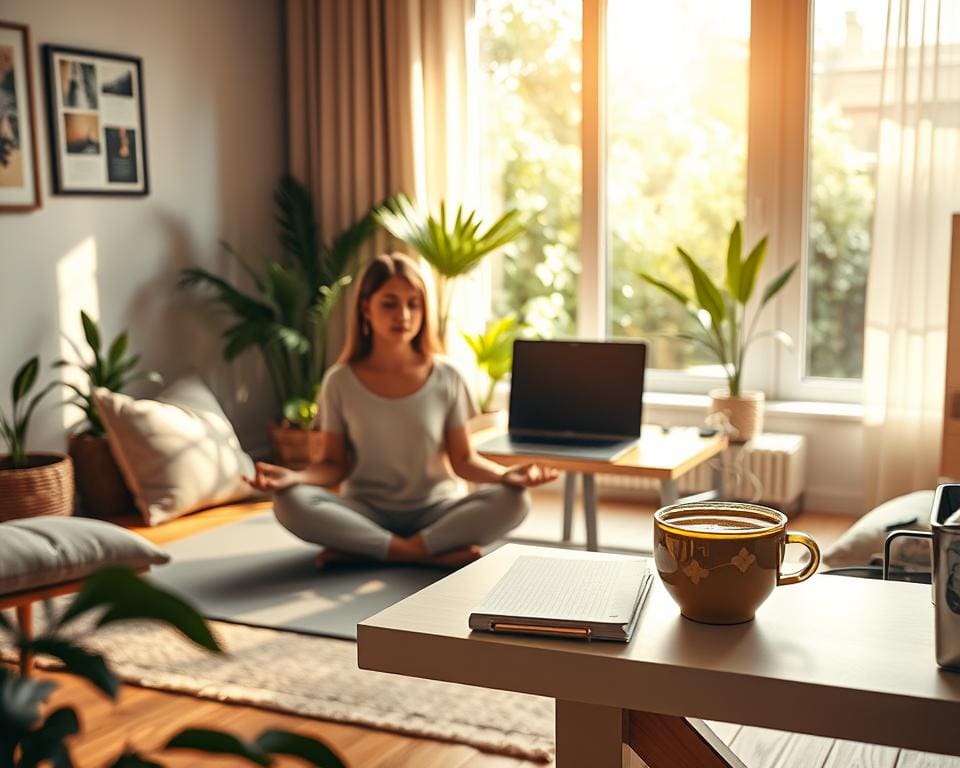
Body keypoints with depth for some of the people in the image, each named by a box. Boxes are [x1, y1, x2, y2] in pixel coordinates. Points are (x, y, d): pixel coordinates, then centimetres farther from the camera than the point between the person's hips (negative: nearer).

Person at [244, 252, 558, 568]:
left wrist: (505, 474, -19)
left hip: (433, 512, 1)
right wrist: (294, 477, -20)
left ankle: (359, 551, -24)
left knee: (513, 500, -27)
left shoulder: (446, 378, 0)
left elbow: (464, 461, 2)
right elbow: (334, 464, 1)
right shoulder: (340, 382, -1)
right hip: (364, 514, 0)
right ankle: (432, 553, -26)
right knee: (289, 502, -29)